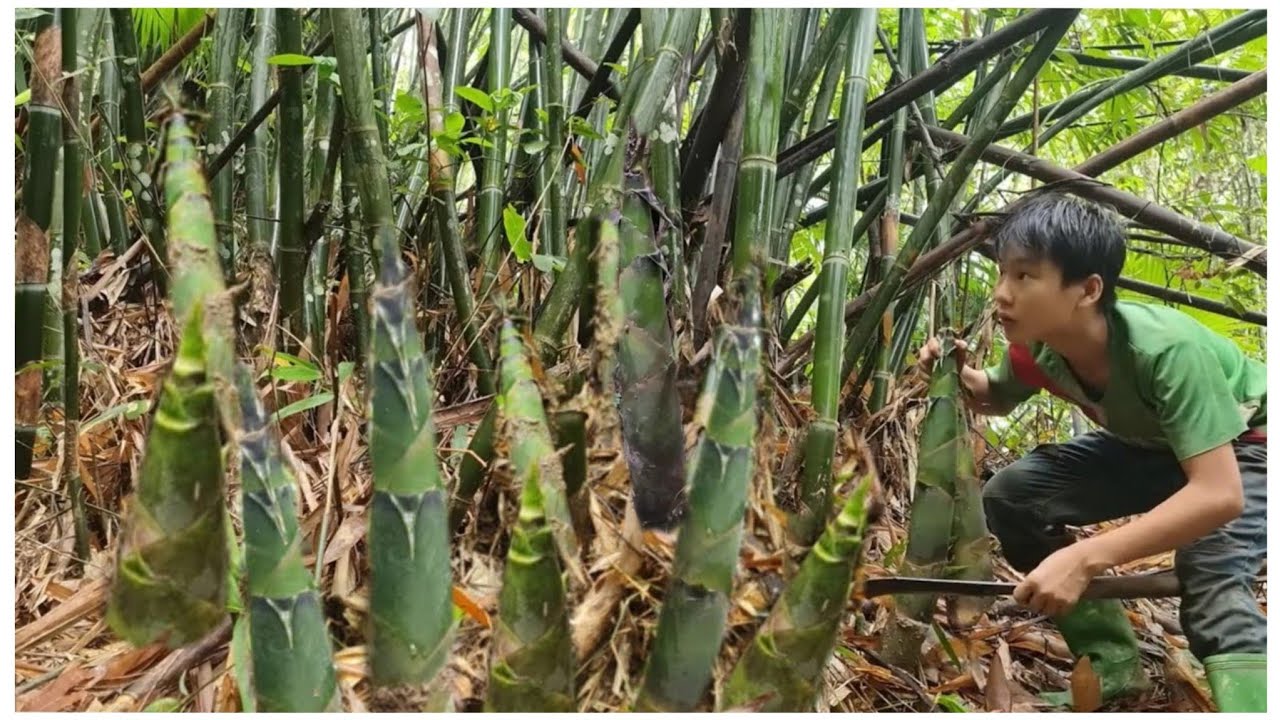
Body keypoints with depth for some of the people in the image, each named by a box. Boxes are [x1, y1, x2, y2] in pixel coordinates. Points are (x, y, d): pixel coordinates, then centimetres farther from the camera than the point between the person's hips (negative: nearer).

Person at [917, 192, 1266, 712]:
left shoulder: (1166, 349, -40)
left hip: (1248, 444, -6)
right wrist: (959, 377, -20)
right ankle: (1112, 665, 0)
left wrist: (1084, 560, -49)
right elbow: (996, 398, 5)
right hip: (1148, 444, 6)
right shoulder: (1037, 348, -20)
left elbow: (1220, 494, -43)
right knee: (1011, 495, -11)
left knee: (1212, 584, -32)